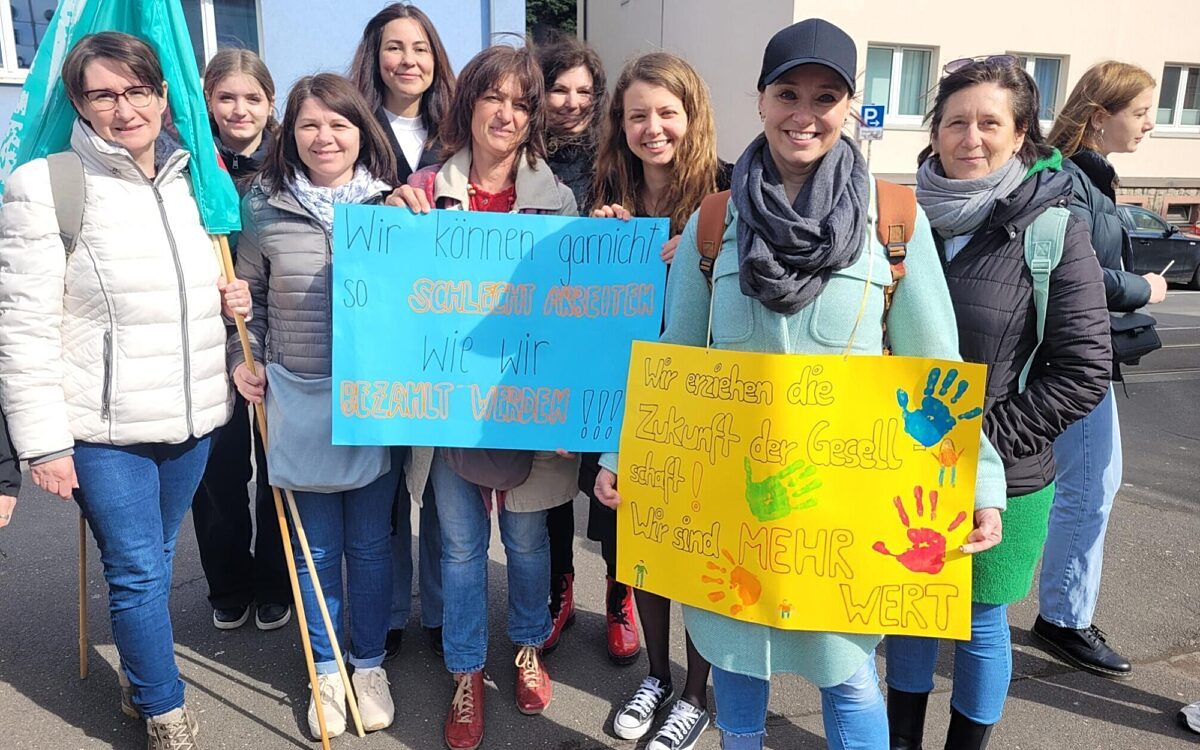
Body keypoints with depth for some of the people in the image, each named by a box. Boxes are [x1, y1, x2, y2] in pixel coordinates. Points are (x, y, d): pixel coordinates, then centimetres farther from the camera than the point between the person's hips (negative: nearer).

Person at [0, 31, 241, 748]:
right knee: (137, 570, 4)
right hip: (103, 427, -5)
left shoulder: (190, 180, 8)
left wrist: (236, 299, 0)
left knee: (155, 558, 19)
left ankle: (140, 677, 42)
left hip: (192, 415, 5)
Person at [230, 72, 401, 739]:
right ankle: (325, 670, 31)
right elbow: (245, 296, 11)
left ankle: (369, 664, 31)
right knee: (316, 546, 12)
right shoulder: (264, 208, 1)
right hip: (299, 402, 1)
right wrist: (242, 358, 1)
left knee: (370, 543, 12)